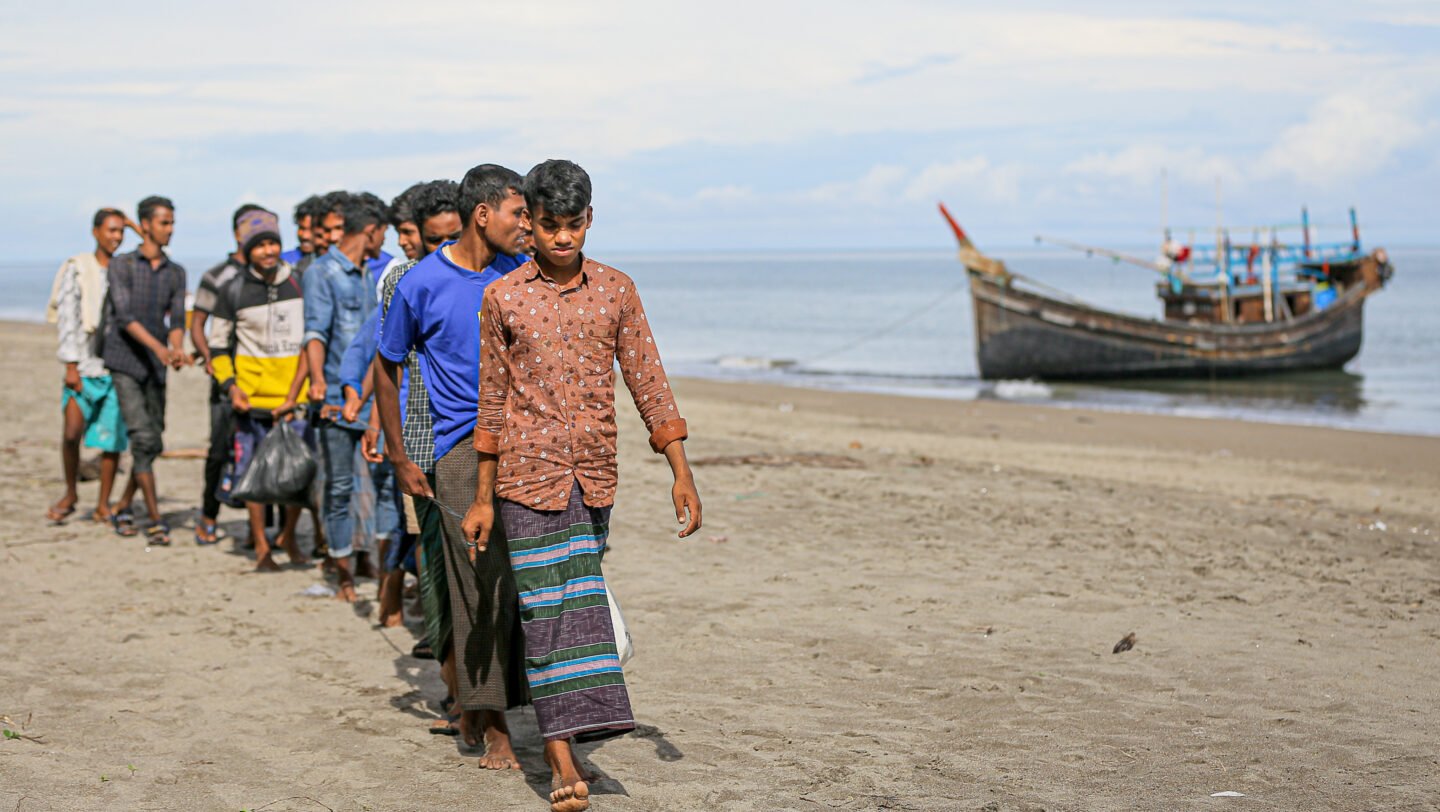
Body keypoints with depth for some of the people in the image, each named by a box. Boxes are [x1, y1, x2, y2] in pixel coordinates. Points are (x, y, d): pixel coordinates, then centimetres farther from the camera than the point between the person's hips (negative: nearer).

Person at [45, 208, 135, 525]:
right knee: (73, 431, -14)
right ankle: (70, 495, 7)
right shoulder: (76, 269, 2)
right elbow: (68, 319, -4)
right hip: (83, 366, -3)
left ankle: (103, 505, 13)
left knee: (112, 438, 2)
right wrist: (71, 365, -9)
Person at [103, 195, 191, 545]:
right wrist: (158, 347, -28)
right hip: (123, 365, -5)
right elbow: (125, 316, -14)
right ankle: (155, 520, -12)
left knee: (153, 443, 7)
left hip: (154, 369, 5)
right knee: (144, 440, -13)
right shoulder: (121, 266, -3)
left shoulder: (176, 273, 10)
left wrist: (178, 349, -20)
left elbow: (177, 320, 2)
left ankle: (124, 507, 26)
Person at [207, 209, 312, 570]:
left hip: (297, 393, 2)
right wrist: (229, 386, -7)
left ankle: (288, 535, 23)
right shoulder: (232, 292, 1)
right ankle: (261, 547, 14)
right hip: (254, 396, -2)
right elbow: (219, 347, 7)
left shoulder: (299, 283, 7)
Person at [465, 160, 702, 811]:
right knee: (547, 611, -7)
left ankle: (571, 728, 26)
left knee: (583, 602, 9)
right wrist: (482, 499, 5)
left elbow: (648, 383, 5)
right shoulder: (503, 299, 0)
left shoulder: (616, 291, 5)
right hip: (528, 473, -2)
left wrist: (681, 473, 0)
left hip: (594, 475, 3)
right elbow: (493, 402, 5)